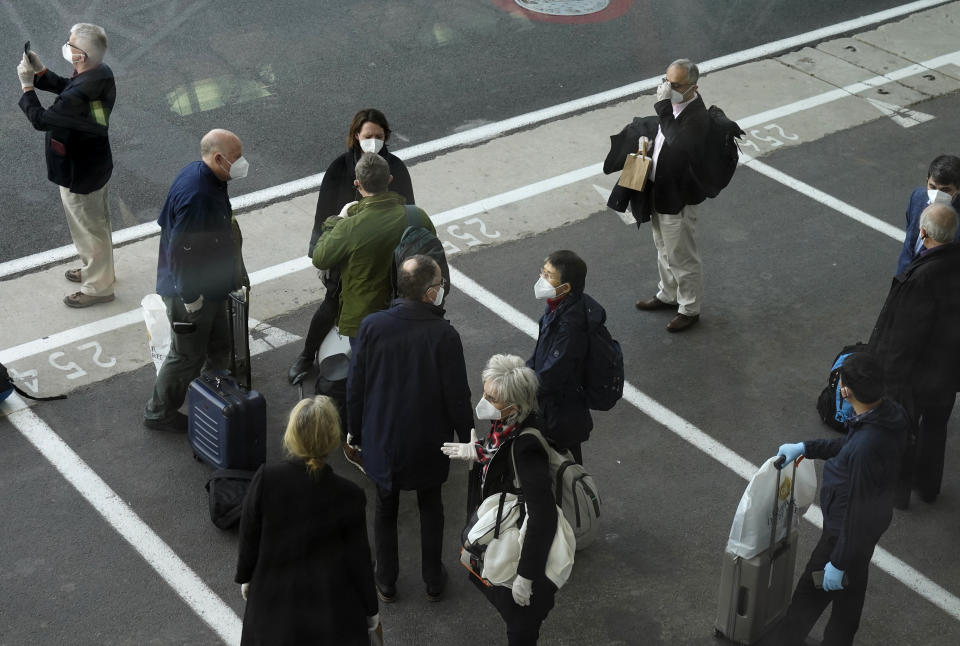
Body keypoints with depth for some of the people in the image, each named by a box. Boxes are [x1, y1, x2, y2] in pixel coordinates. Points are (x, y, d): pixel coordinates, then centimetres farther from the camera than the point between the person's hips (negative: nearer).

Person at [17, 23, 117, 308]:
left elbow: (40, 119, -28)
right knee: (96, 224, 27)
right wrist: (41, 71, -3)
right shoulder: (101, 72, -8)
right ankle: (97, 270, 48)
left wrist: (27, 85, -18)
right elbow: (65, 87, 10)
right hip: (97, 164, 9)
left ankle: (97, 287, 30)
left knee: (88, 229, 11)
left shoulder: (80, 95, -37)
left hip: (79, 173, -9)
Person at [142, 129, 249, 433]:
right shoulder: (197, 196, -33)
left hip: (210, 286, 10)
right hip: (192, 291, -10)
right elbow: (182, 250, -30)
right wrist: (190, 298, -21)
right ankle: (159, 413, 25)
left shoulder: (205, 176, 0)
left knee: (219, 346, 23)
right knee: (188, 356, 7)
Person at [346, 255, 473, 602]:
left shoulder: (372, 326, -15)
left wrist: (355, 429, 10)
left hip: (382, 439, 2)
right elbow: (457, 395, -15)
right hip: (428, 441, -1)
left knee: (385, 508, 21)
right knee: (430, 507, 22)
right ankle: (433, 580, 34)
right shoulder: (444, 335, -23)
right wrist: (467, 438, 2)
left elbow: (355, 385, -6)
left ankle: (386, 582, 35)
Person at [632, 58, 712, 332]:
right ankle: (668, 295, 47)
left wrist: (663, 107, -44)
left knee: (683, 258, 9)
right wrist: (648, 140, 0)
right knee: (665, 251, 27)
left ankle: (689, 309, 28)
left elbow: (678, 143, -49)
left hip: (679, 199, -9)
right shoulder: (673, 105, -2)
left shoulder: (697, 117, -30)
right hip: (660, 192, 9)